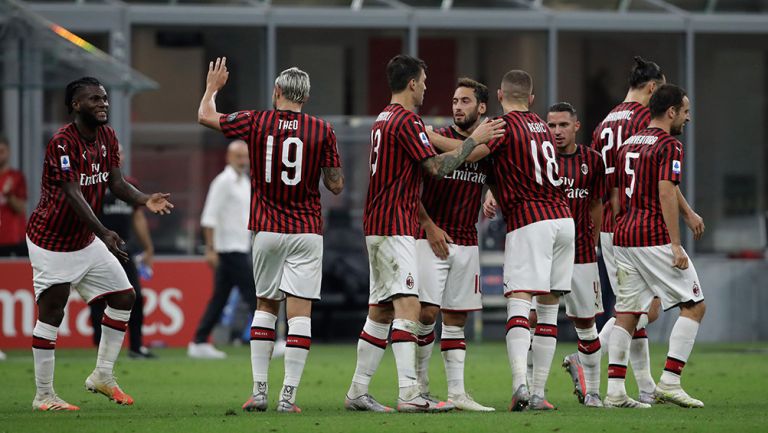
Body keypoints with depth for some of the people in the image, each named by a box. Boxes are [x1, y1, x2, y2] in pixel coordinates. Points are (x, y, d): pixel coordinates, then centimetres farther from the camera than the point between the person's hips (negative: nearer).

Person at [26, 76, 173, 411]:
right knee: (51, 313, -6)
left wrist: (145, 200, -17)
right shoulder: (62, 142, -23)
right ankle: (43, 396, 0)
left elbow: (116, 183, 3)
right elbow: (72, 195, -29)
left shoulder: (107, 137, 3)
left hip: (86, 241, 8)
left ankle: (102, 376, 17)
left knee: (124, 297, 7)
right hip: (52, 242, -8)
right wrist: (103, 233, -38)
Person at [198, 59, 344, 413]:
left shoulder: (256, 122, -1)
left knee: (265, 307, 15)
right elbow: (336, 185, 1)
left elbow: (205, 115, 14)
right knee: (299, 313, -3)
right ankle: (288, 396, -9)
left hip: (266, 231, 2)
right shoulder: (322, 131, -4)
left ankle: (259, 391, 10)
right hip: (306, 232, -1)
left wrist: (212, 87, 33)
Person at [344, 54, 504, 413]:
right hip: (395, 229, -10)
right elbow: (437, 167, -15)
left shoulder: (384, 119, 18)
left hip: (377, 225, 10)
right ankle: (409, 394, -25)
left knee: (380, 311, 12)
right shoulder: (406, 121, -13)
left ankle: (357, 393, 14)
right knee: (408, 306, -16)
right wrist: (474, 139, -5)